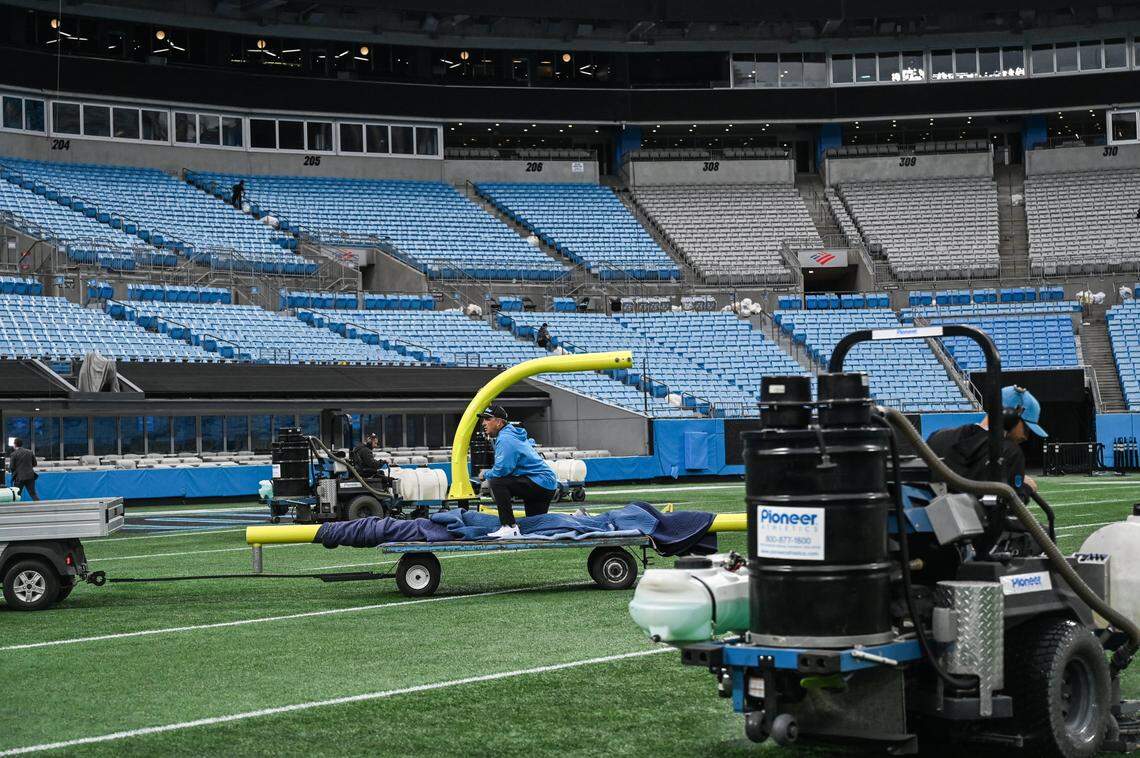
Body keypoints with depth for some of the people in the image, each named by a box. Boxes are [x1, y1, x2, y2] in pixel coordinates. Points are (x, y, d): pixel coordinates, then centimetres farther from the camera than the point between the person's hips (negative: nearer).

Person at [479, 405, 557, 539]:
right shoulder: (510, 434, 14)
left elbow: (501, 470, -27)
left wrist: (486, 474, -6)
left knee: (497, 482, -25)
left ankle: (510, 527, -27)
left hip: (541, 483, -10)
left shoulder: (505, 439, -18)